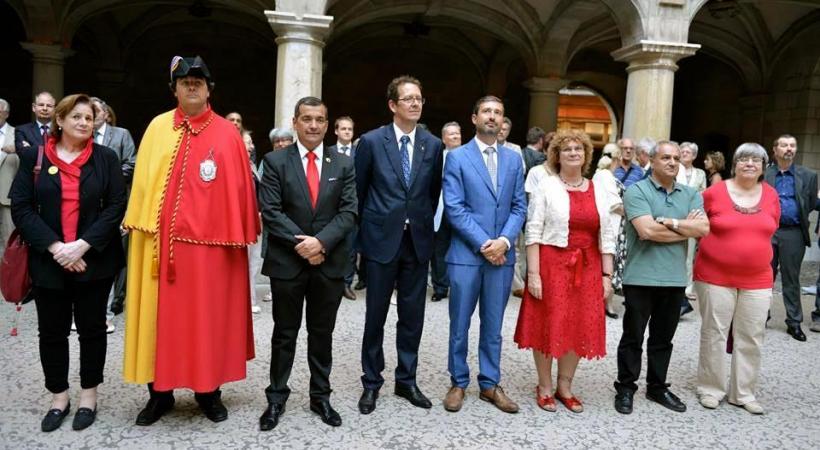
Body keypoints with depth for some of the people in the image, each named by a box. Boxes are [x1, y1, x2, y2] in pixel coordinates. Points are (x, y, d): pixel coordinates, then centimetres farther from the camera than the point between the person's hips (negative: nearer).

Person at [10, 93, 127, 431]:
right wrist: (55, 246, -14)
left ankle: (89, 395, 23)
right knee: (52, 331, 9)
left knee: (92, 327, 9)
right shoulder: (33, 158, 4)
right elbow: (21, 207, -2)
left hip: (94, 260, -1)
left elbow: (116, 206, -5)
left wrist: (82, 245, -14)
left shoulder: (106, 158, 2)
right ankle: (58, 396, 25)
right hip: (48, 261, 1)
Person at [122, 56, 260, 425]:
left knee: (208, 314, 7)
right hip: (162, 240, 2)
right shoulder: (157, 128, 7)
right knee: (161, 314, 8)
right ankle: (160, 392, 22)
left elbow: (240, 187, 0)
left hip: (210, 241, -1)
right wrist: (139, 226, -1)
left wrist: (240, 236, -4)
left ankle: (208, 390, 22)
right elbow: (143, 181, 6)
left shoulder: (227, 133, 2)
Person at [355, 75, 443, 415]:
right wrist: (365, 229, 6)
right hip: (382, 240, -2)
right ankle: (372, 383, 22)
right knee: (375, 316, 7)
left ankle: (406, 380, 25)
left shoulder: (433, 145, 4)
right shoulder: (371, 141, -5)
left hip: (418, 241, 3)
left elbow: (434, 192, 12)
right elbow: (359, 191, 3)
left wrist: (422, 223, 10)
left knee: (412, 316, 10)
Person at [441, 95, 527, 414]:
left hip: (502, 254, 3)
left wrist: (504, 240, -10)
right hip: (466, 254, -3)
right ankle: (458, 383, 21)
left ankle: (490, 384, 24)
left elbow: (519, 207, 7)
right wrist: (483, 244, -14)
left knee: (493, 325, 12)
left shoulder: (513, 159, 11)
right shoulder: (457, 157, -1)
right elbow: (454, 208, -9)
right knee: (460, 325, 6)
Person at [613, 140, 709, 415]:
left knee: (663, 338, 16)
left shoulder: (691, 195, 11)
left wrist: (670, 222, -13)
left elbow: (703, 228, -4)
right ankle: (625, 389, 18)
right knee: (633, 337, 6)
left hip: (675, 279, 5)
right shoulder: (637, 191, -6)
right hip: (641, 277, -5)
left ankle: (657, 387, 30)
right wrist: (687, 228, -7)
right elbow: (647, 230, -18)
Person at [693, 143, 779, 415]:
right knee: (714, 335, 5)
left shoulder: (771, 195, 3)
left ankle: (743, 393, 22)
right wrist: (718, 250, 3)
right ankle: (711, 389, 19)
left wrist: (755, 254, 12)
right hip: (716, 277, -3)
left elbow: (770, 231, 14)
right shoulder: (714, 193, -7)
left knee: (751, 338, 8)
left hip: (757, 280, 3)